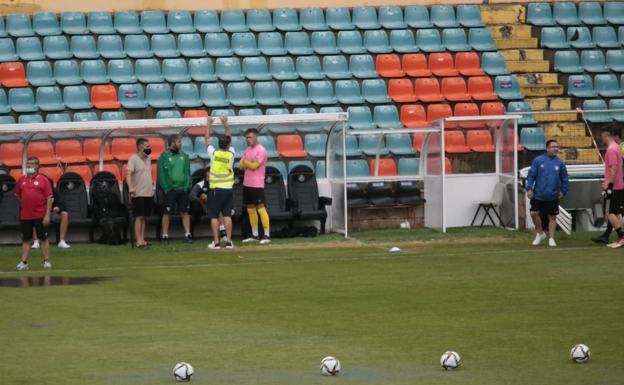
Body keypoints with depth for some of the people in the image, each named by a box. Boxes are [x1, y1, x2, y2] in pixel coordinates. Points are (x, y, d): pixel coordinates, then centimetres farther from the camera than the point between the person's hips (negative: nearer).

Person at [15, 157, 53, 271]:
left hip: (40, 216, -3)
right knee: (26, 239, 6)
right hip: (25, 216, 3)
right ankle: (24, 262, 8)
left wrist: (47, 215, -11)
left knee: (43, 239, 2)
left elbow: (49, 198, -6)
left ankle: (46, 261, 9)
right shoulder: (22, 180, 8)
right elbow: (18, 196, 20)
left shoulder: (43, 180, -3)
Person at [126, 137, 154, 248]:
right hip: (138, 193, -7)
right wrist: (130, 188, -34)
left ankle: (142, 239, 12)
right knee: (139, 217, -8)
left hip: (148, 193, 7)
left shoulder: (148, 159, 14)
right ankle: (138, 241, -8)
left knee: (143, 217, 9)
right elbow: (128, 174, -20)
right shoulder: (134, 159, -10)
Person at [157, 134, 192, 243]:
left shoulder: (184, 156, 11)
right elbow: (161, 174, -5)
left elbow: (188, 172, 11)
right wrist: (165, 188, -12)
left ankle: (187, 234, 10)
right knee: (167, 213, 0)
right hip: (170, 189, -4)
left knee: (185, 212, 5)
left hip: (183, 189, 4)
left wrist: (187, 186, 0)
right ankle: (165, 235, 6)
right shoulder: (164, 156, -3)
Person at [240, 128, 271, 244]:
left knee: (260, 208, -10)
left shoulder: (261, 150, -10)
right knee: (250, 209, 11)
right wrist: (250, 162, -13)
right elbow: (241, 165, 5)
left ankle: (267, 235, -10)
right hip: (247, 183, 8)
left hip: (257, 185, -8)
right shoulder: (247, 150, 14)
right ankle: (255, 235, 18)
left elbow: (254, 166, -17)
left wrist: (245, 162, -2)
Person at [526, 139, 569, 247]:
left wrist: (563, 191, 5)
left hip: (552, 196, 1)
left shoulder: (559, 163, 1)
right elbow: (531, 175, -3)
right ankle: (540, 233, 21)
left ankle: (551, 238, 13)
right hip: (538, 195, -1)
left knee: (552, 217, 4)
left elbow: (564, 179, 9)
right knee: (534, 213, -2)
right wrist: (529, 189, -8)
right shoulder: (538, 160, -4)